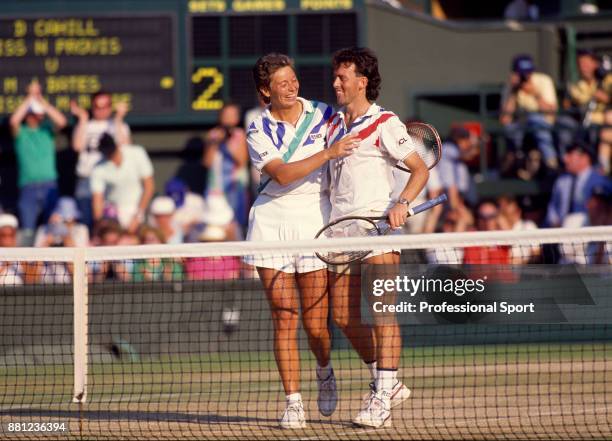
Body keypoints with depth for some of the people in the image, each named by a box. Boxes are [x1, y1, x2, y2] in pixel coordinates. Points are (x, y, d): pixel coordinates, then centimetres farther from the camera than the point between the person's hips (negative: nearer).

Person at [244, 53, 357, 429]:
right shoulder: (259, 131, 1)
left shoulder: (323, 115, 3)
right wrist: (327, 154, -20)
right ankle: (293, 401, 2)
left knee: (315, 324, 0)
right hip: (272, 223, 0)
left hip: (316, 223, 0)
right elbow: (282, 174, -13)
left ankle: (324, 371, 32)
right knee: (284, 318, -4)